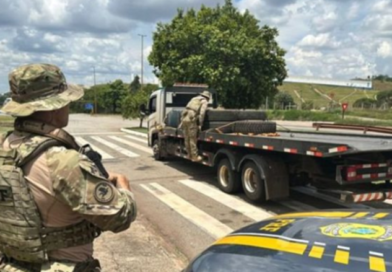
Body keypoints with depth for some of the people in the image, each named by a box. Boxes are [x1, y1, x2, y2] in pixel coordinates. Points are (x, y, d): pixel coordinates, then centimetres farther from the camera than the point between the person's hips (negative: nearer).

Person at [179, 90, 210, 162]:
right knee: (193, 139, -4)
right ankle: (195, 157, -1)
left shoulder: (194, 98, 28)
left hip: (184, 118, 7)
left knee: (187, 139, 12)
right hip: (191, 120, -7)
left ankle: (189, 155, 23)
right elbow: (202, 113, -9)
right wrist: (200, 124, -7)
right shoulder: (204, 102, 7)